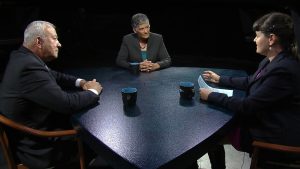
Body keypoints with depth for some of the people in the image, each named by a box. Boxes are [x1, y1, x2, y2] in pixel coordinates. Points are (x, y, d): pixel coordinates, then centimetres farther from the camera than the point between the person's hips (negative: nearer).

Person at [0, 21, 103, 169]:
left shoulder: (21, 57, 1)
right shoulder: (29, 66, -30)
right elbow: (67, 103, -31)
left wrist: (80, 82, -2)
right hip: (39, 148, -9)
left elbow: (53, 76, 14)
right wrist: (93, 92, -13)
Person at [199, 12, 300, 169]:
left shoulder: (283, 70, -29)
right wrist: (220, 79, 18)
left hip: (276, 136, -9)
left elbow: (247, 106, -26)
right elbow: (251, 81, 16)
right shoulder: (272, 60, 1)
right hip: (264, 119, 9)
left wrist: (212, 96, -18)